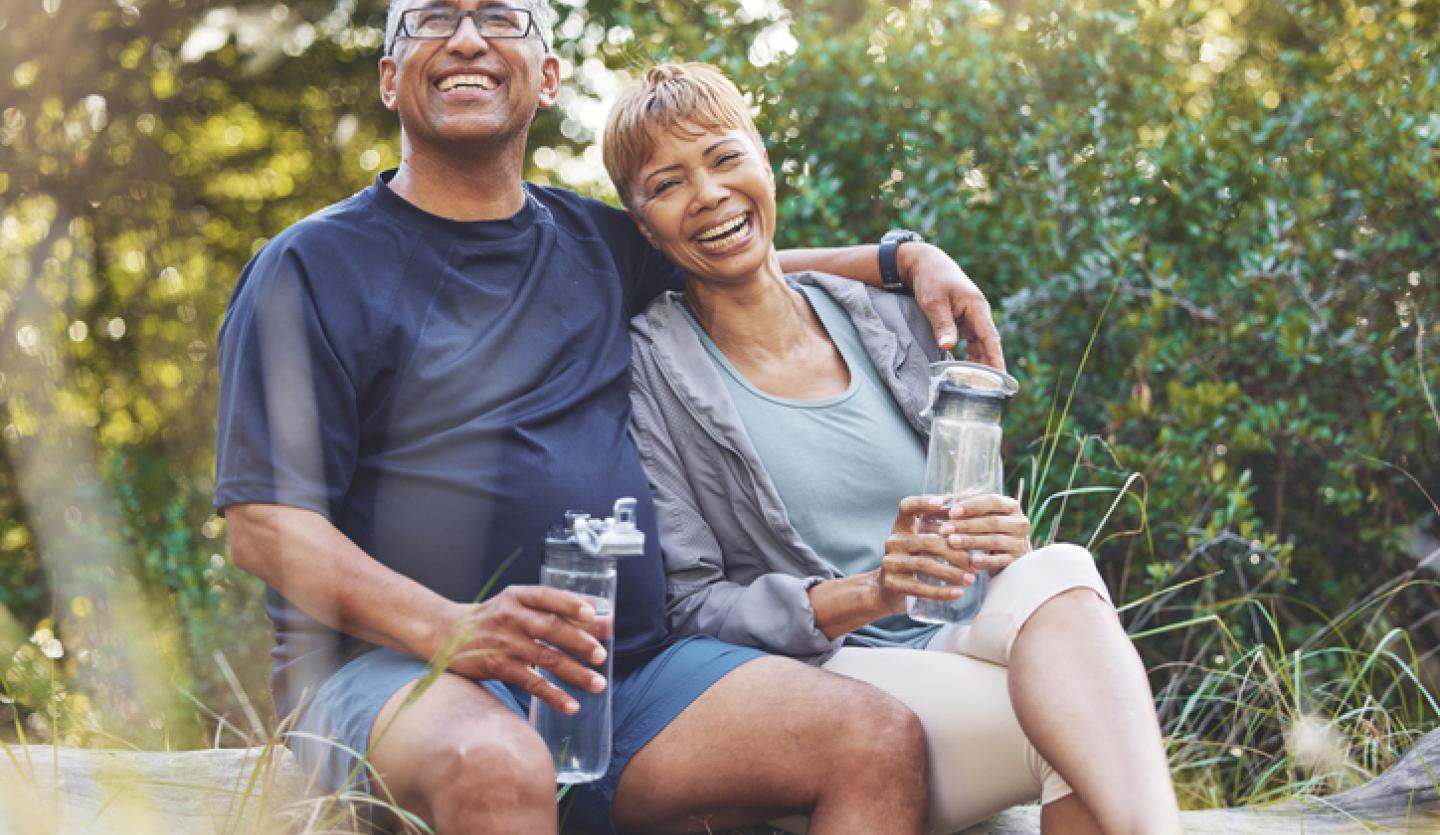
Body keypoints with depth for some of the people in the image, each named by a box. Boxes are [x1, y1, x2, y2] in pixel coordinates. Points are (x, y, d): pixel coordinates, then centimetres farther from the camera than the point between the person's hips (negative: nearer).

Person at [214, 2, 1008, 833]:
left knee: (884, 741, -17)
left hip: (630, 670, 6)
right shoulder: (317, 265, 3)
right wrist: (448, 630, -22)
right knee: (497, 767, -41)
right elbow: (265, 523, -5)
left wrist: (906, 257, 22)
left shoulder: (593, 243, 19)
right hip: (391, 666, -5)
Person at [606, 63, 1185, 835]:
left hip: (957, 651, 4)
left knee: (1058, 576, -32)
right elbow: (688, 610, -5)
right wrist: (866, 593, -20)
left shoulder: (885, 323, 13)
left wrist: (1003, 548, -7)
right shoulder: (649, 367, 0)